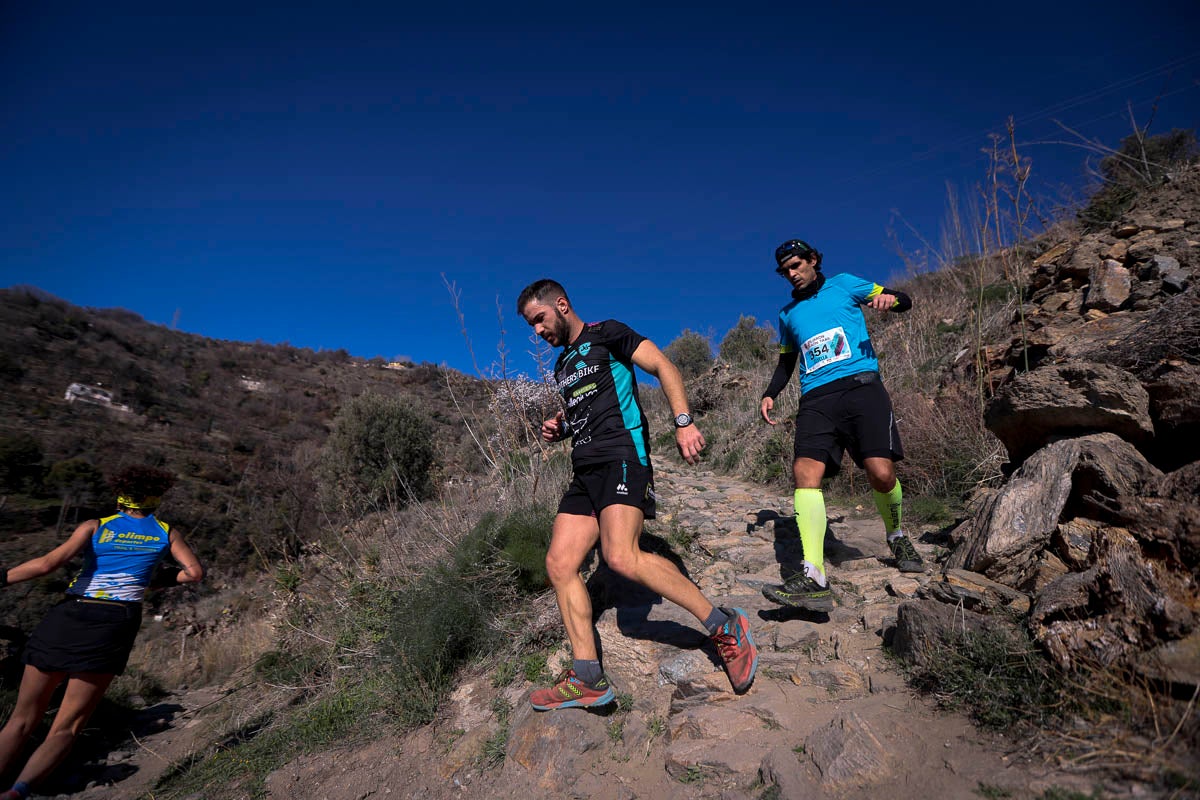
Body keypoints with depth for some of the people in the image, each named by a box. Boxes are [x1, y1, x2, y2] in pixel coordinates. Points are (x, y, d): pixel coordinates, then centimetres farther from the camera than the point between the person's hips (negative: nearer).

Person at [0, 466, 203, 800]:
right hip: (114, 625, 0)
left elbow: (47, 563, -9)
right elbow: (195, 572, 5)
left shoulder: (95, 527, 5)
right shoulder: (166, 533, 8)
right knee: (65, 729, 4)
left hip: (66, 618, 1)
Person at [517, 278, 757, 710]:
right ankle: (588, 679, 4)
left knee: (622, 557, -27)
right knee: (559, 565, -3)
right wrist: (559, 426, 15)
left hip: (622, 456, -8)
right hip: (586, 470, 9)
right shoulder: (563, 365, 25)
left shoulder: (606, 334, 3)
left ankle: (725, 626, -13)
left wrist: (683, 422, -17)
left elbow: (663, 366, -6)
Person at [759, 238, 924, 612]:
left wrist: (890, 297, -9)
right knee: (805, 472, -21)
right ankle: (814, 580, -27)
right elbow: (786, 362, 32)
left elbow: (905, 301, 15)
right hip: (816, 398, 3)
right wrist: (770, 394, 14)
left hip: (861, 385, -2)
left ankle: (896, 537, 17)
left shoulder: (844, 284, 15)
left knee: (881, 472, -18)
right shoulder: (788, 314, 25)